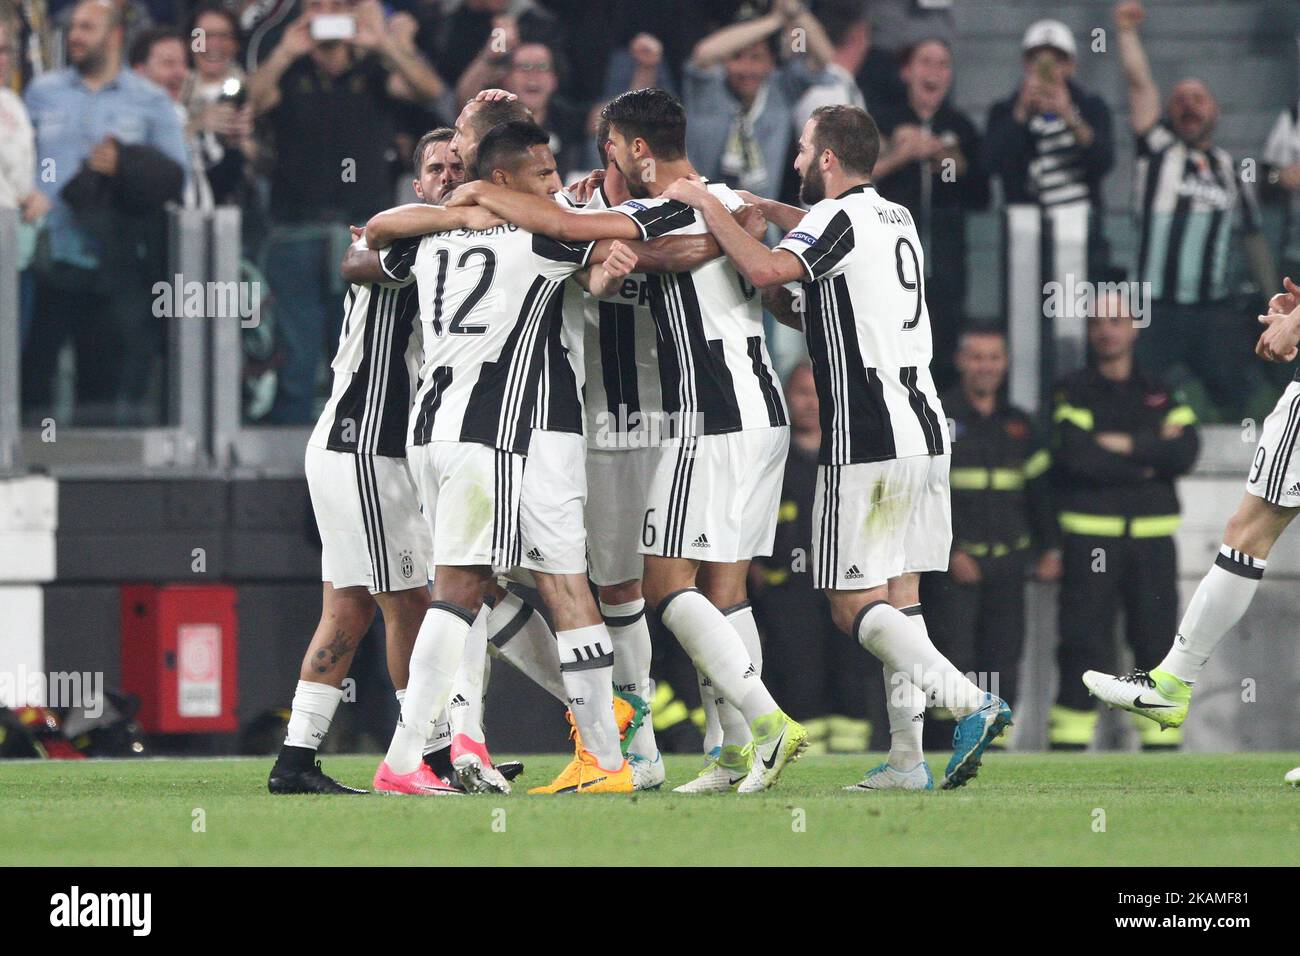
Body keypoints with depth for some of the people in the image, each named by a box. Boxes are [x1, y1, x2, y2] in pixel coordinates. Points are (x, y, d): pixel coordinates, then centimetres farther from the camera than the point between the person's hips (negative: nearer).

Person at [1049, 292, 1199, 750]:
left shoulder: (1161, 393, 14)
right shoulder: (1072, 392, 5)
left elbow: (1185, 453, -3)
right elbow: (1076, 456, -12)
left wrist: (1125, 446, -10)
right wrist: (1150, 458, -7)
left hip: (1152, 539, 3)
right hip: (1089, 535, -3)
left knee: (1157, 639, 1)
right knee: (1084, 642, -7)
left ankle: (1161, 746, 3)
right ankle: (1067, 746, -7)